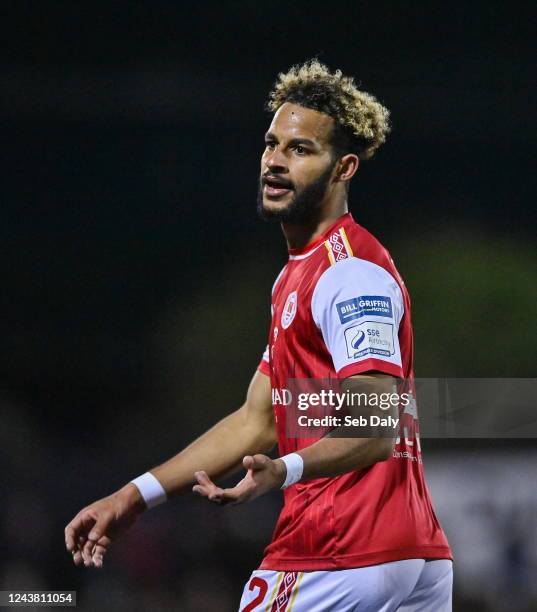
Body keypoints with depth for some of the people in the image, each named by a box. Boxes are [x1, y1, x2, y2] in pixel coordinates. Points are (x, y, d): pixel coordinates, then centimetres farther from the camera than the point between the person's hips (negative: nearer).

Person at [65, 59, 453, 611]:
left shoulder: (350, 270, -13)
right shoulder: (299, 273, 20)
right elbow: (257, 420, 22)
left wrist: (284, 471, -40)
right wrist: (134, 497, 18)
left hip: (338, 560, -10)